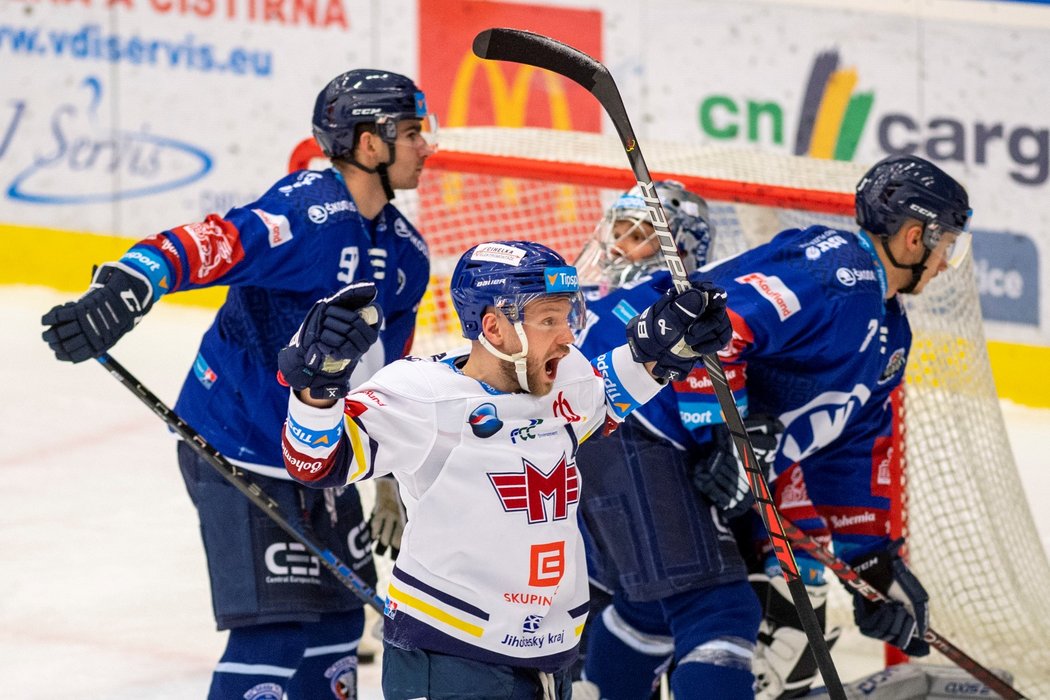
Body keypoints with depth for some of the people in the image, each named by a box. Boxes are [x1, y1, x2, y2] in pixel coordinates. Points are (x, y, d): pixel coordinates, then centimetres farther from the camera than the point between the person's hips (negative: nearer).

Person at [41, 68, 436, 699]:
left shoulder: (407, 253, 7)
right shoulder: (307, 212, -20)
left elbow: (389, 369, 17)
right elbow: (208, 245, -34)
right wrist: (122, 291, -50)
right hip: (240, 451, -9)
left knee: (337, 614, 16)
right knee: (275, 627, -13)